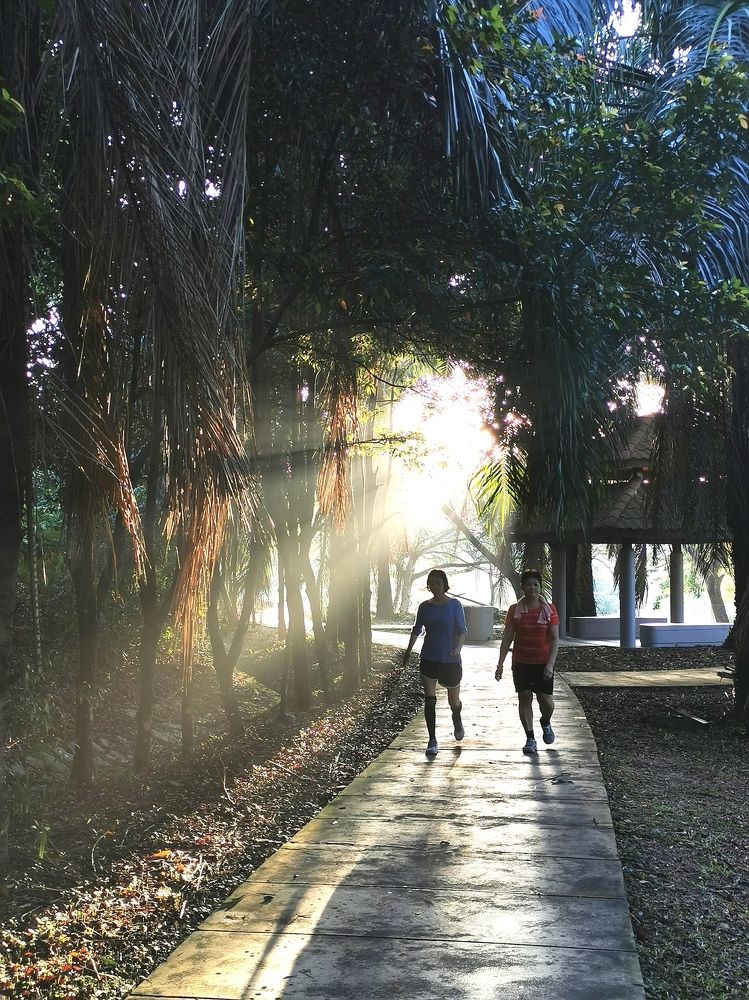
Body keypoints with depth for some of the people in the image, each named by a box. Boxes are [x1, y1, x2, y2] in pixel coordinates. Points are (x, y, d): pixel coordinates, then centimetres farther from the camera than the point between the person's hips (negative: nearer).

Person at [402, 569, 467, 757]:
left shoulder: (455, 605, -6)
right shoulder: (425, 606, 3)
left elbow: (462, 630, -9)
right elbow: (417, 630, 14)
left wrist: (458, 647, -27)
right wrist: (408, 652, 15)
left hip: (450, 660, -2)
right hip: (429, 659, 2)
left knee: (454, 700, 10)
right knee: (429, 700, -4)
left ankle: (457, 722, 44)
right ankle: (432, 740, 2)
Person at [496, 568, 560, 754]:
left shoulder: (549, 610, -2)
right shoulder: (515, 610, 0)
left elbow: (554, 639, -5)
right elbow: (507, 638, 2)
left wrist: (550, 663, -16)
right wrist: (500, 664, -2)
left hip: (543, 663, -1)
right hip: (521, 663, 1)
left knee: (546, 700, -3)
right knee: (524, 699, 2)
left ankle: (545, 723, 30)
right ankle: (530, 738, 13)